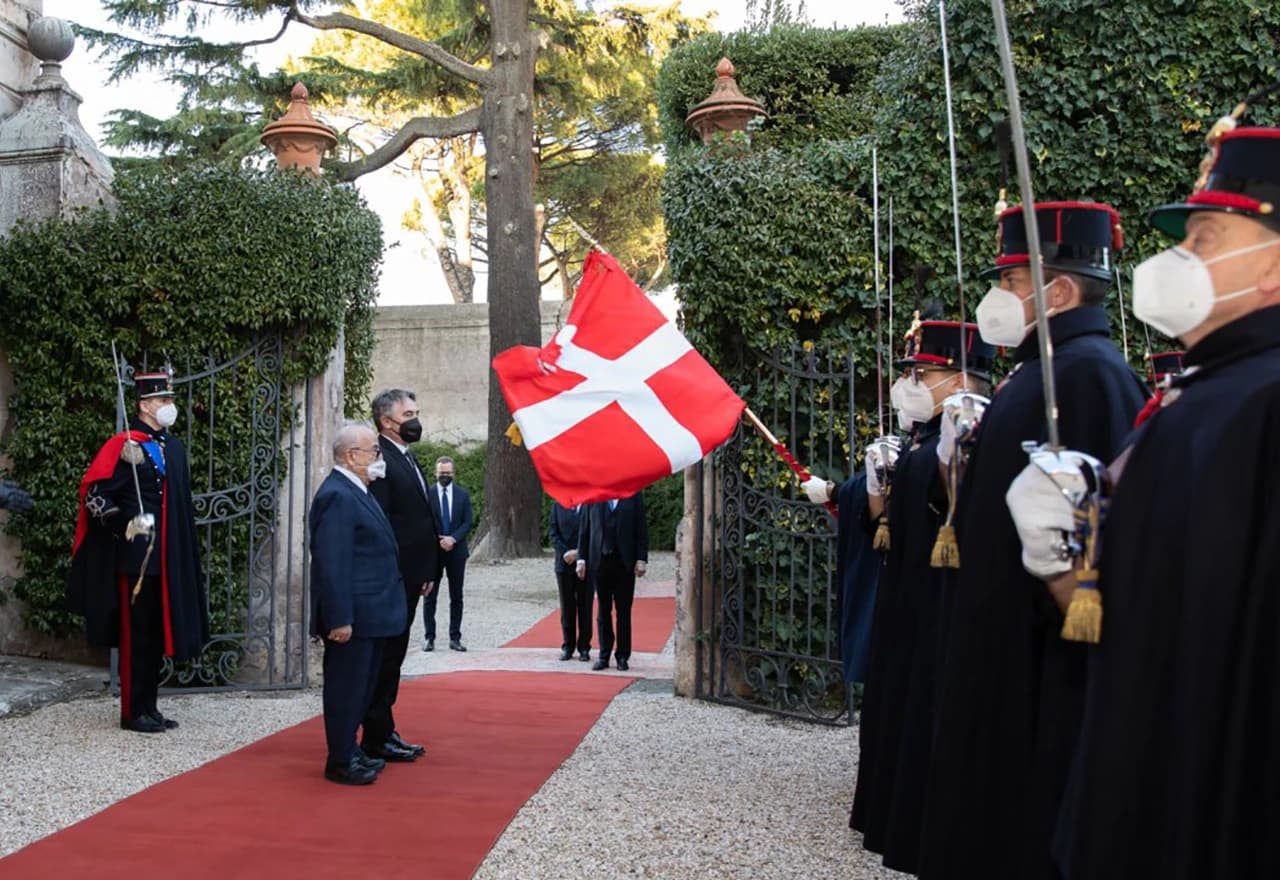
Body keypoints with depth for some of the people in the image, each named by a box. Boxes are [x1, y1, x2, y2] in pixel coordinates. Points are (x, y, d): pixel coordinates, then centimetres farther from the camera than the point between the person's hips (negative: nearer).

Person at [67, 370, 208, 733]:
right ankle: (134, 712, 8)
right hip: (137, 556, -8)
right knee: (136, 633, -1)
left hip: (168, 559, 8)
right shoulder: (124, 445, -11)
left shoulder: (173, 447, 14)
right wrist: (125, 525, -25)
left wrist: (186, 555, 19)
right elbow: (93, 494, -14)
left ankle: (149, 707, 22)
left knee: (158, 633, 12)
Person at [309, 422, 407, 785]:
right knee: (346, 687, 0)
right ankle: (341, 762, 10)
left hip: (369, 613, 10)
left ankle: (349, 751, 30)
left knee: (360, 687, 18)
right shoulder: (337, 496, -18)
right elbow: (332, 564, -23)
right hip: (352, 616, -10)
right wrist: (339, 618, -25)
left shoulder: (356, 492, 15)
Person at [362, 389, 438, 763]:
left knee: (391, 657, 15)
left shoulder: (407, 458, 16)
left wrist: (426, 571, 15)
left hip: (408, 578, 10)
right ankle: (377, 738, 8)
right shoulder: (381, 459, -15)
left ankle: (383, 732, 23)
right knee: (383, 657, -1)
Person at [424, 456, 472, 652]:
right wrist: (438, 541, -13)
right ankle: (430, 637, 8)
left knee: (456, 597, 5)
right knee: (430, 597, 2)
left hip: (456, 551, 2)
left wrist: (453, 539, -12)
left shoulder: (463, 494, 6)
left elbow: (468, 522, 2)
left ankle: (455, 638, 10)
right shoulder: (427, 494, -2)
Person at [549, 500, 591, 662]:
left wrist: (578, 552, -13)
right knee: (567, 606, 6)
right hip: (564, 562, 2)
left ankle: (584, 647, 10)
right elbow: (552, 531, 4)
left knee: (585, 606, 2)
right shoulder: (558, 505, 8)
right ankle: (568, 646, 13)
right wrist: (564, 552, -9)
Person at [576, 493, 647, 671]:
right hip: (600, 560, 1)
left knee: (624, 610, 4)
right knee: (603, 610, 7)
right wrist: (581, 558, 0)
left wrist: (641, 559, -7)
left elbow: (641, 528, 0)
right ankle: (604, 656, 13)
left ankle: (623, 656, 12)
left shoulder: (634, 494, 2)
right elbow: (584, 528, 6)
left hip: (625, 561, -1)